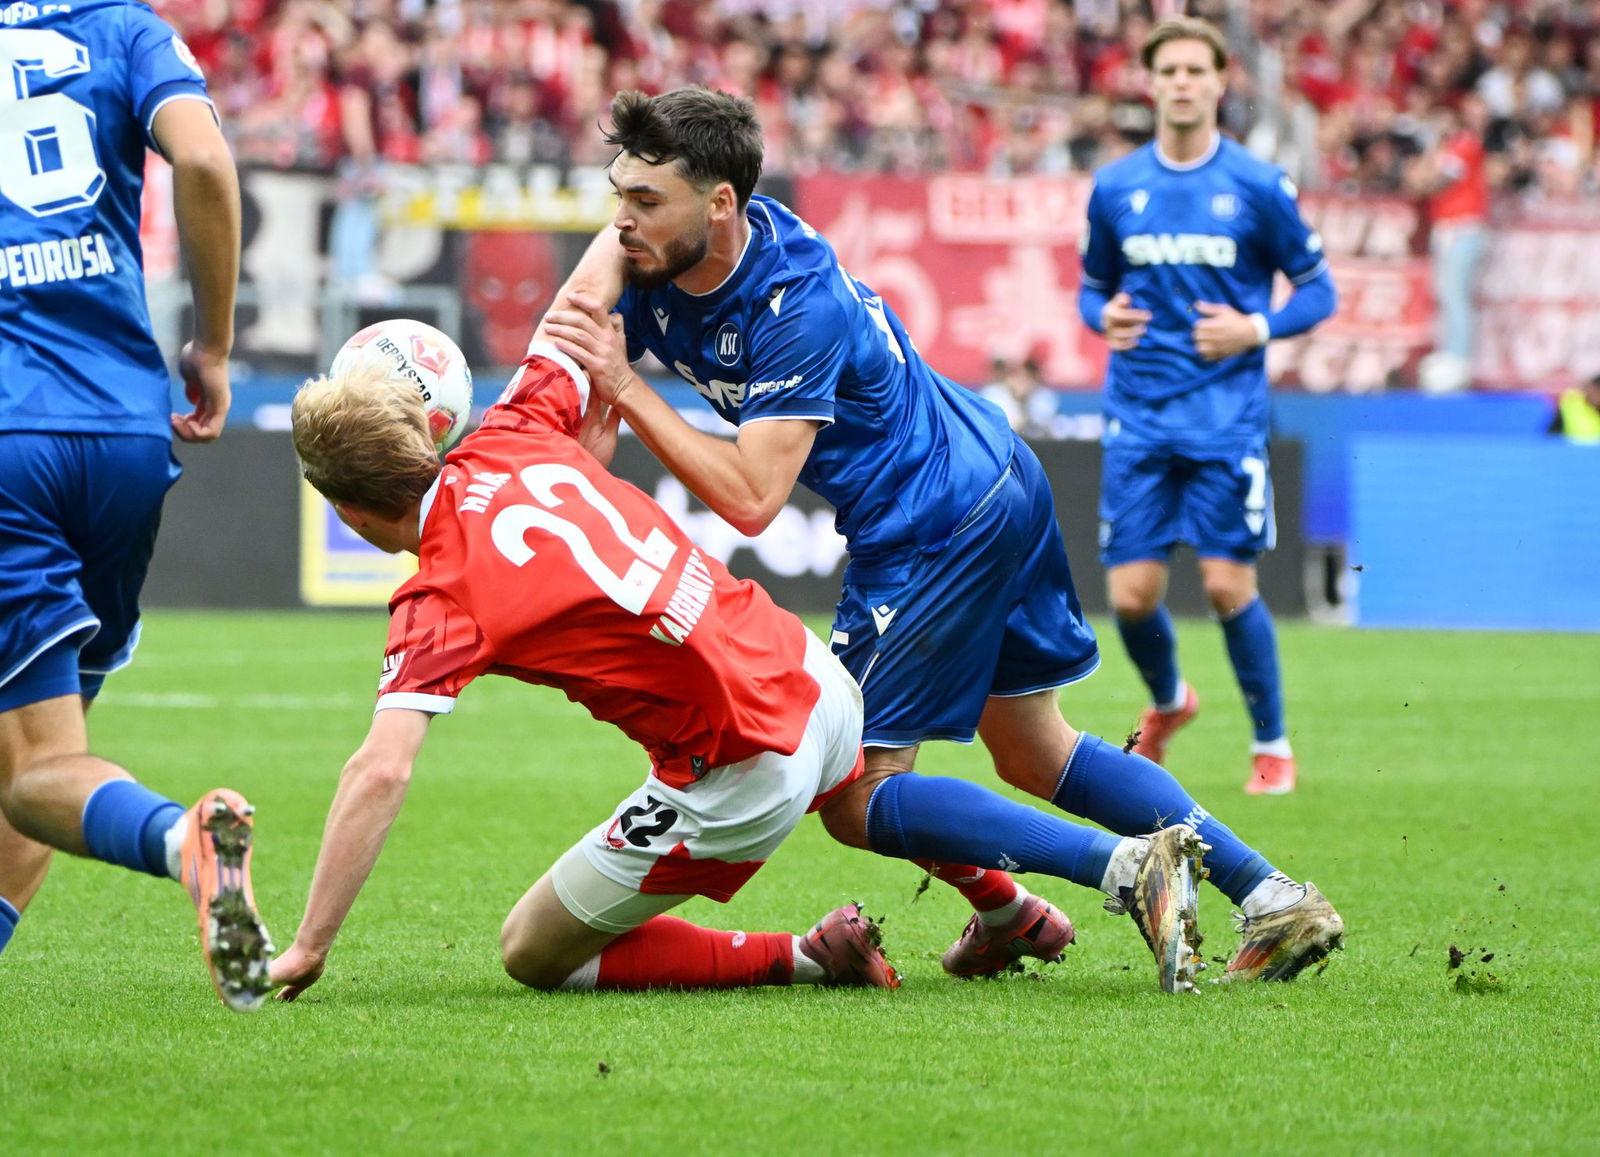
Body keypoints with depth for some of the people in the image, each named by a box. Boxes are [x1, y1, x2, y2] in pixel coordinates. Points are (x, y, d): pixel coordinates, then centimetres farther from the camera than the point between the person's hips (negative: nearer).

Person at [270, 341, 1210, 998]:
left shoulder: (441, 601, -18)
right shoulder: (515, 434, -1)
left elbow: (380, 775, -25)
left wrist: (310, 946, -22)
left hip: (743, 769, -8)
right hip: (806, 669, 8)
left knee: (534, 954, 6)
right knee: (863, 805, 43)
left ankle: (807, 958, 2)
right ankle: (1133, 862, 40)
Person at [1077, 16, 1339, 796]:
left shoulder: (1258, 186, -2)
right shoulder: (1115, 188, 6)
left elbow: (1317, 289, 4)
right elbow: (1094, 288, 18)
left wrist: (1256, 329, -13)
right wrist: (1103, 317, -5)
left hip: (1227, 415, -3)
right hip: (1138, 415, 3)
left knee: (1228, 585, -9)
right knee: (1131, 595, -1)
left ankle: (1272, 745, 10)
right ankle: (1167, 702, 31)